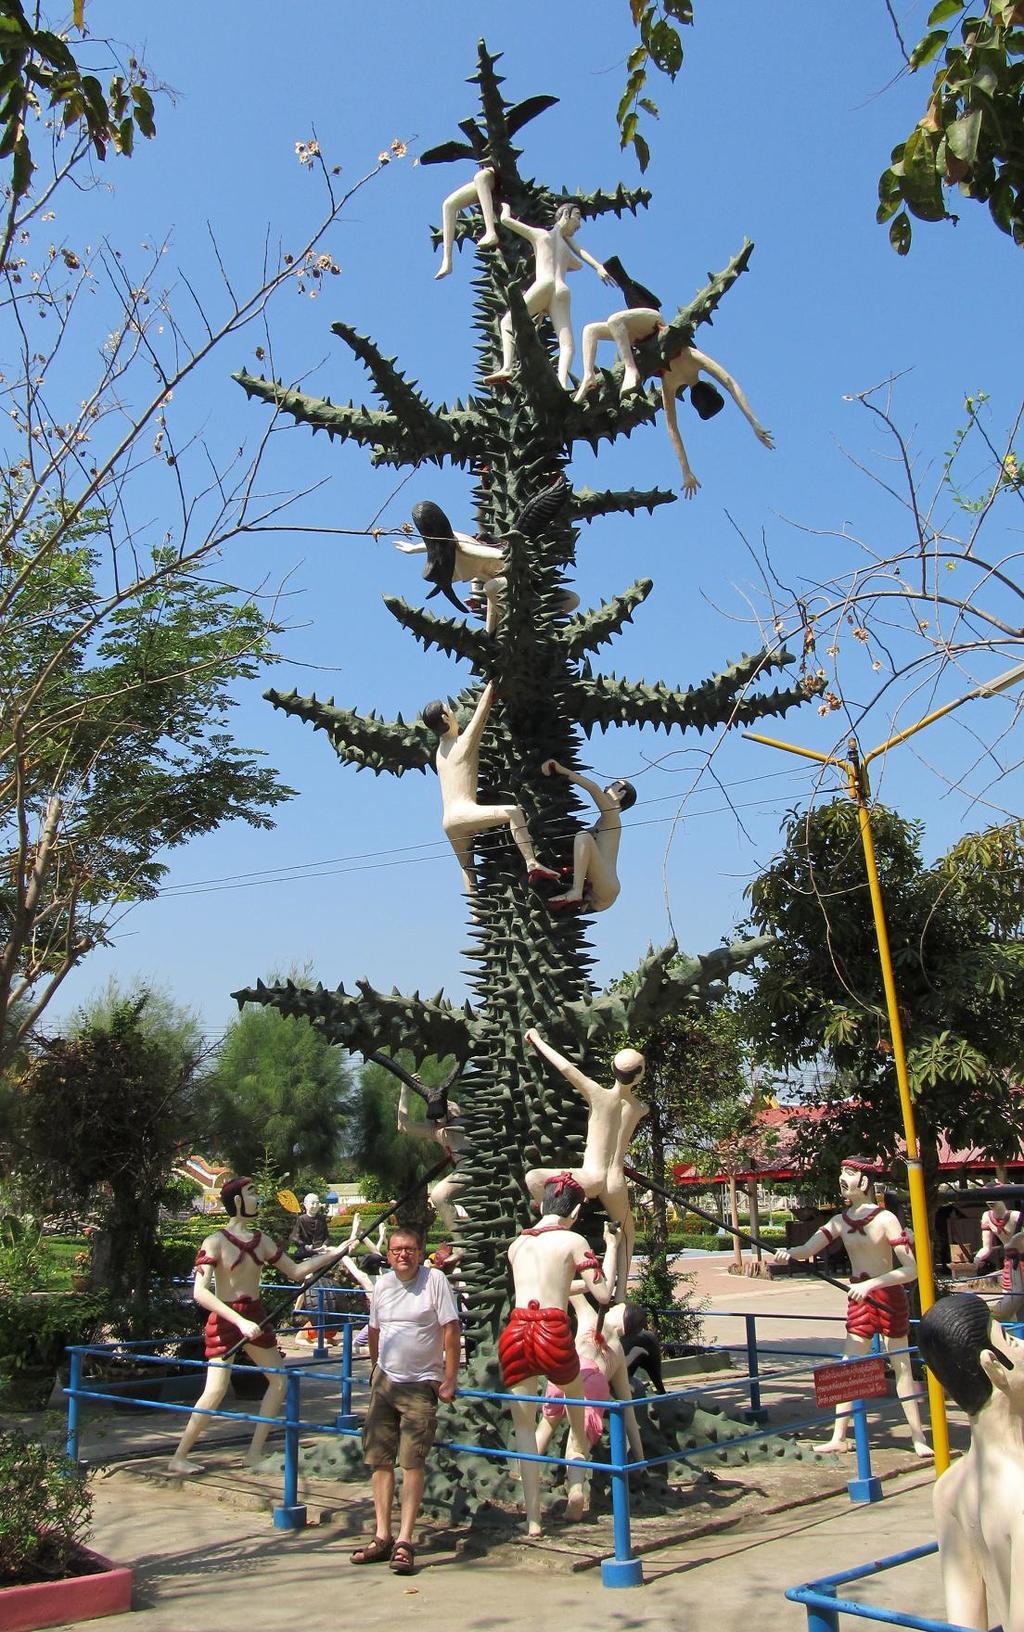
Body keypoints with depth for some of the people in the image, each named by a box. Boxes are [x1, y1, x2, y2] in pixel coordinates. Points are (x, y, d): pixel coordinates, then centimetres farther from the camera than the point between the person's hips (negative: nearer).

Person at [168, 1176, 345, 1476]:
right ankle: (179, 1458, 5)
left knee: (279, 1380, 10)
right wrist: (240, 1320, -31)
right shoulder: (216, 1242, -14)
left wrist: (333, 1254, 5)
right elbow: (199, 1292, -23)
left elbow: (295, 1271, 13)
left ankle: (254, 1453, 19)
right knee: (216, 1390, -12)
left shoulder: (261, 1240, 6)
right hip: (225, 1319, -7)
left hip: (255, 1316, 7)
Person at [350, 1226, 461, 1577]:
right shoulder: (381, 1284, 4)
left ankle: (404, 1541, -2)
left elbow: (451, 1330, -13)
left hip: (421, 1386, -5)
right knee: (379, 1460, 6)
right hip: (384, 1381, 5)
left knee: (412, 1462, -8)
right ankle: (382, 1536, 16)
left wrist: (450, 1380, -13)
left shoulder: (434, 1279, -12)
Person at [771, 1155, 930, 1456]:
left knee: (901, 1366, 3)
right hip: (859, 1299, 5)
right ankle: (838, 1438, 9)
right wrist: (788, 1253, -33)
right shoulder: (840, 1221, 0)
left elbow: (910, 1269, -21)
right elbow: (808, 1248, -10)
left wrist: (869, 1284, -31)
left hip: (890, 1296, -5)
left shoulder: (885, 1219, -16)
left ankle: (919, 1437, 13)